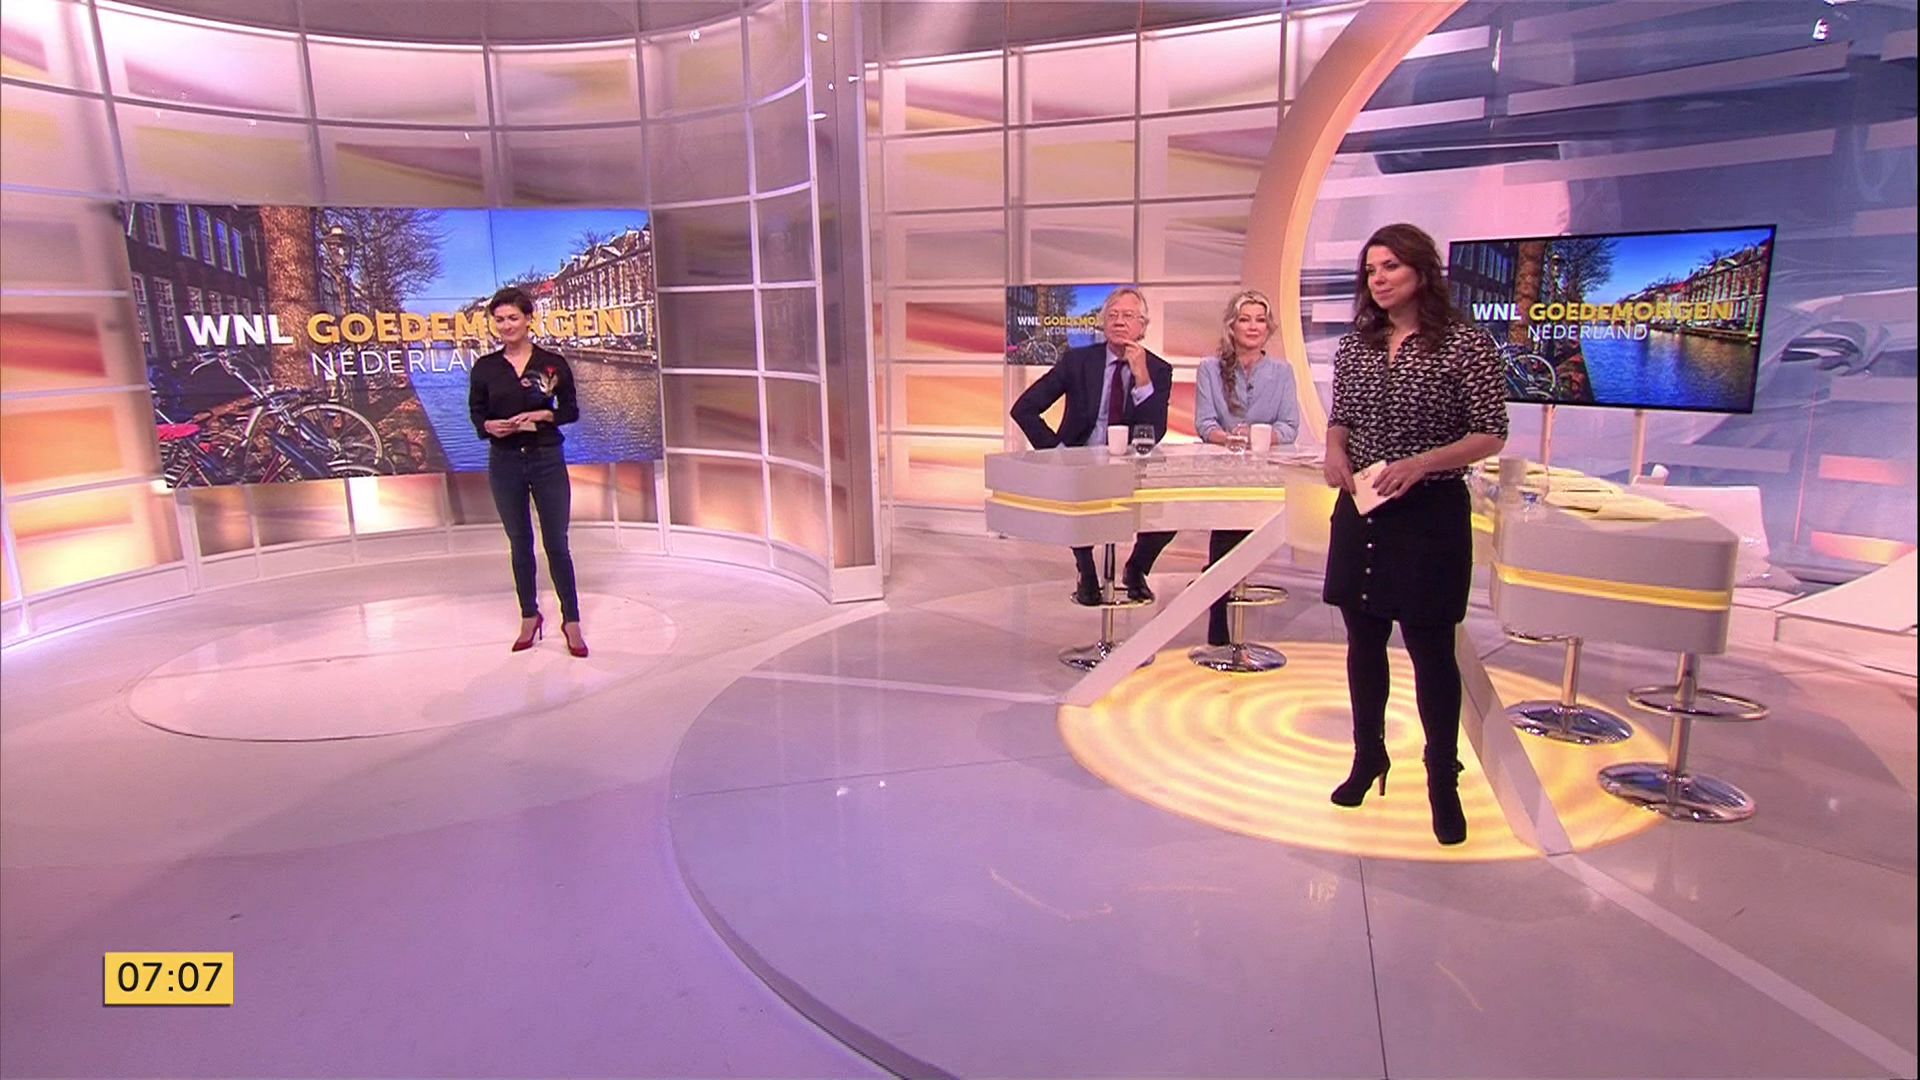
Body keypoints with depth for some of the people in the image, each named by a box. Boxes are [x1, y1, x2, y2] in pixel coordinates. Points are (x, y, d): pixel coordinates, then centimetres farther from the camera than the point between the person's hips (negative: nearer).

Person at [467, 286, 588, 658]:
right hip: (505, 462, 2)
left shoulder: (553, 363, -3)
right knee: (520, 543, 11)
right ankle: (529, 617, 25)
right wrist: (489, 426, -14)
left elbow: (571, 410, 3)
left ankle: (571, 620, 12)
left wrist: (542, 415, -15)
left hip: (547, 459, -2)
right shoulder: (485, 367, 2)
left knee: (556, 543, 1)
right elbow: (476, 412, 8)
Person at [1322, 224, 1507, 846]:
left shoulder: (1464, 344, -7)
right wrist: (1334, 452, -6)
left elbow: (1491, 434, -7)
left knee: (1430, 649, 1)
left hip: (1431, 514, -5)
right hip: (1360, 513, 5)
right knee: (1363, 642, 13)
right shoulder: (1354, 347, 7)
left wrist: (1420, 463, -21)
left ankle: (1443, 783, 16)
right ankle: (1368, 758, 31)